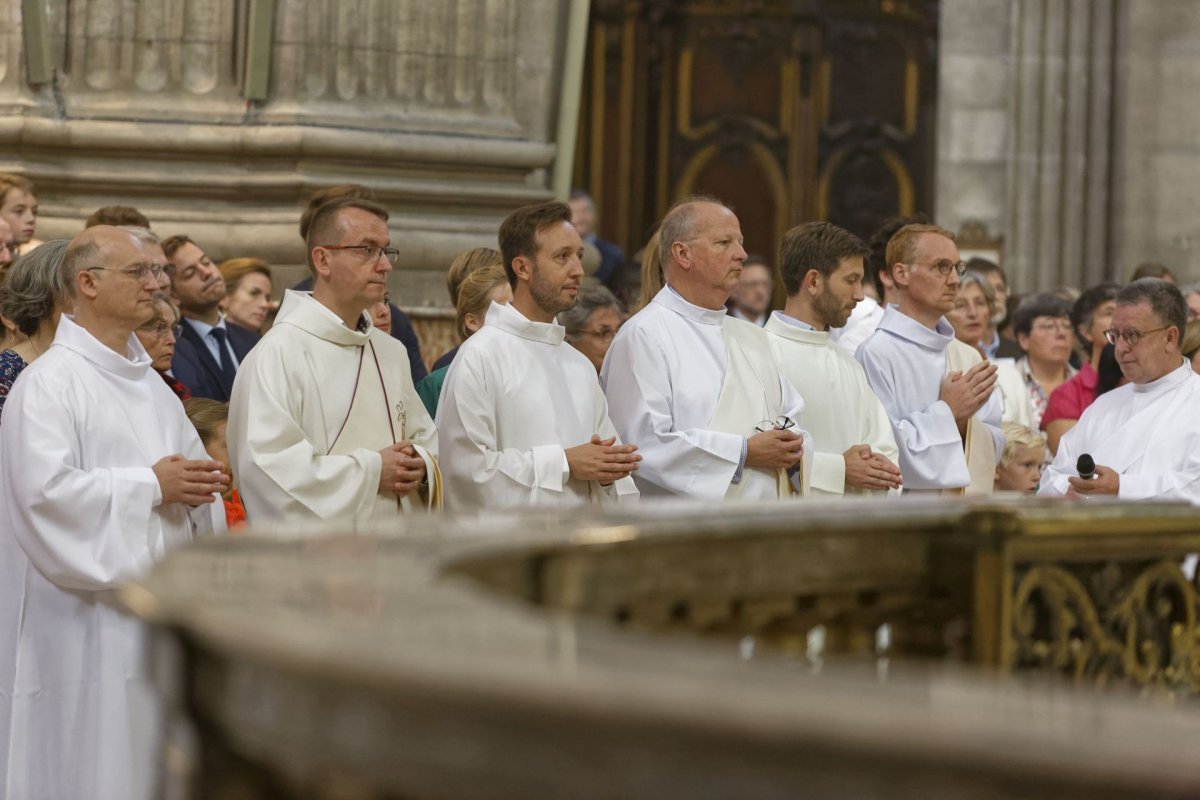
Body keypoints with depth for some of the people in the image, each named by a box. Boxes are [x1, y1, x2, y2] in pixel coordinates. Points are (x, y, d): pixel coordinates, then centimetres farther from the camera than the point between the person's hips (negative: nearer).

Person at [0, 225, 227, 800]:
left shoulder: (148, 382, 17)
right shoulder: (48, 382, -9)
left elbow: (190, 463, 22)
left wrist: (197, 485, -3)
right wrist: (150, 487, -17)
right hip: (90, 620, -8)